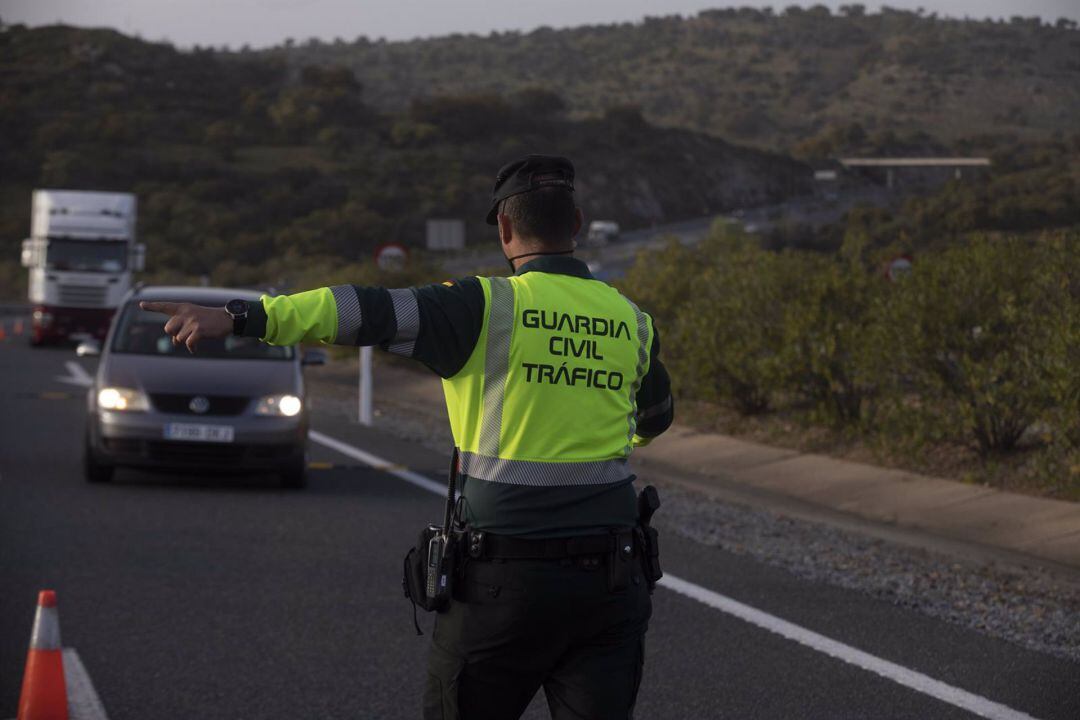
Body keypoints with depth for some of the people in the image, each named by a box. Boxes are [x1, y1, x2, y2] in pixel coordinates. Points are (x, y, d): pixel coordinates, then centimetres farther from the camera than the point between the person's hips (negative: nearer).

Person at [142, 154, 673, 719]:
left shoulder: (489, 308, -8)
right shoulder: (630, 321, 8)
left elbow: (373, 314, -20)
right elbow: (656, 418, 27)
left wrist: (241, 318, -27)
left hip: (505, 578, -3)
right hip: (610, 582, 4)